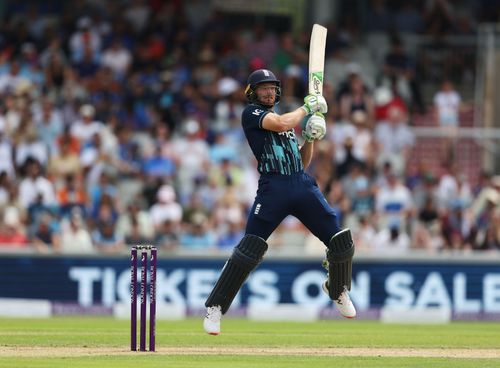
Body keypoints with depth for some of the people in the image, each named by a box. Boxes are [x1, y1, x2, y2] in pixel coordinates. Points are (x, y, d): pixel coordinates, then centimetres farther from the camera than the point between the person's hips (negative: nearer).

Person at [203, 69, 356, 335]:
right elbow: (280, 124, -15)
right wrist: (307, 108, 0)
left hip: (303, 185, 6)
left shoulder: (289, 120, 25)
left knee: (341, 242, 0)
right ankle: (214, 308, -6)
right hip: (273, 187, -6)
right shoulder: (251, 113, 5)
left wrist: (311, 138, 8)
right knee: (249, 249, -14)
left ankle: (337, 290, 28)